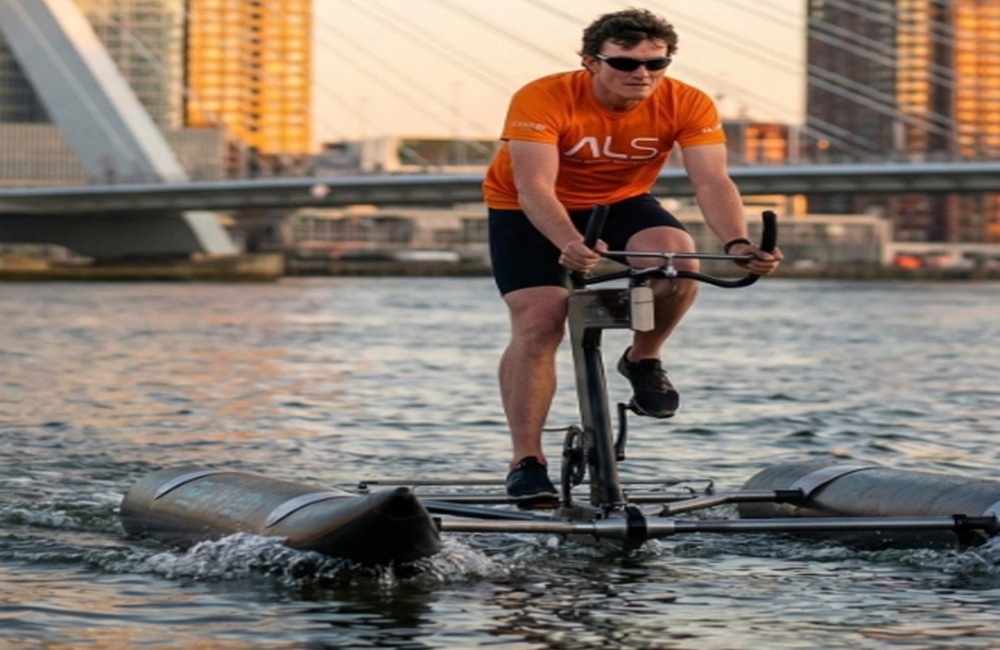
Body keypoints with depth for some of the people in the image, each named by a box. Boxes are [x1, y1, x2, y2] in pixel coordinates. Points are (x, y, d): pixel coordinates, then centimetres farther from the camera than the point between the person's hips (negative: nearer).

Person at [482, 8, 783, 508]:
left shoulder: (688, 105, -23)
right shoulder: (542, 100, -32)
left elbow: (712, 181, -31)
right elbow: (535, 186, -39)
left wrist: (737, 243, -50)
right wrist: (570, 245, -58)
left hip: (619, 203, 2)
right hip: (527, 212, -2)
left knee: (678, 258, -27)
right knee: (537, 324, -18)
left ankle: (643, 360, -1)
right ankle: (526, 461, -10)